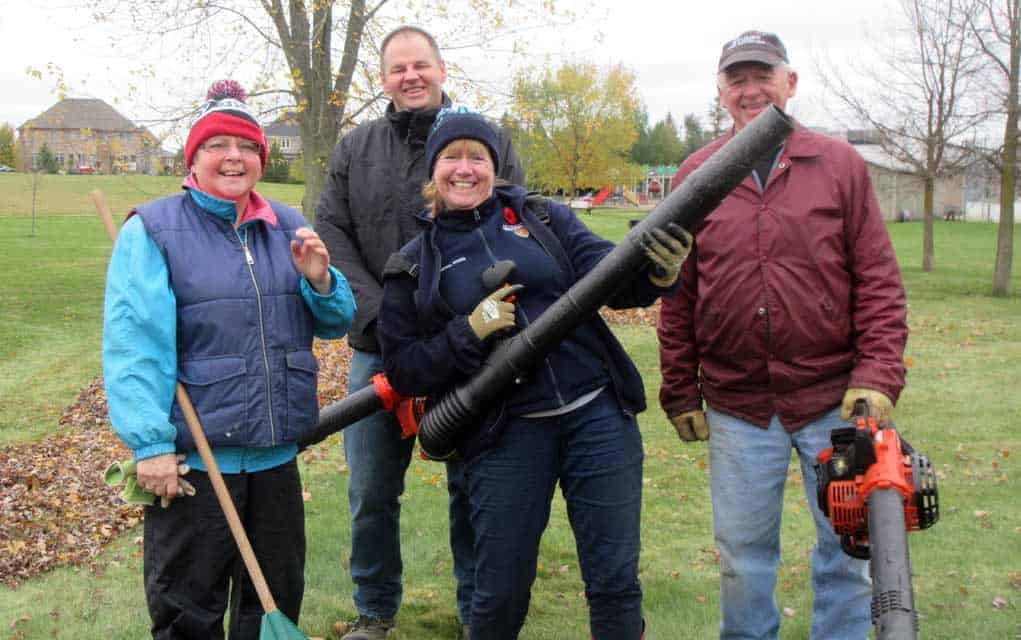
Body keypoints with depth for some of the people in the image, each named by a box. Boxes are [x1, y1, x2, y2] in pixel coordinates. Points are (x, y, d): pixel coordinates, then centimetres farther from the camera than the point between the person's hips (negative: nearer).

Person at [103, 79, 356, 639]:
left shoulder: (288, 230, 9)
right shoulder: (153, 230, -7)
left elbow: (335, 324, 12)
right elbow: (133, 345, -14)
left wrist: (320, 281, -9)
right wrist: (150, 442, -20)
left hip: (277, 454, 5)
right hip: (190, 460, -5)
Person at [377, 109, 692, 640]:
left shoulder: (545, 219, 9)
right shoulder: (414, 267, 6)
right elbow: (402, 371, 4)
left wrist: (657, 272, -24)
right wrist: (470, 333, -11)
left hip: (598, 413, 1)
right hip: (504, 435, -1)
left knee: (616, 581, 5)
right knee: (499, 594, 6)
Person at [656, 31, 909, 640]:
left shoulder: (841, 164, 1)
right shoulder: (696, 175, 4)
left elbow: (879, 281, -1)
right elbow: (678, 298, 6)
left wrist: (878, 377, -9)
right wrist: (680, 394, 5)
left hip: (834, 401, -1)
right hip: (737, 406, 1)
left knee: (849, 545, 10)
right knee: (743, 552, 13)